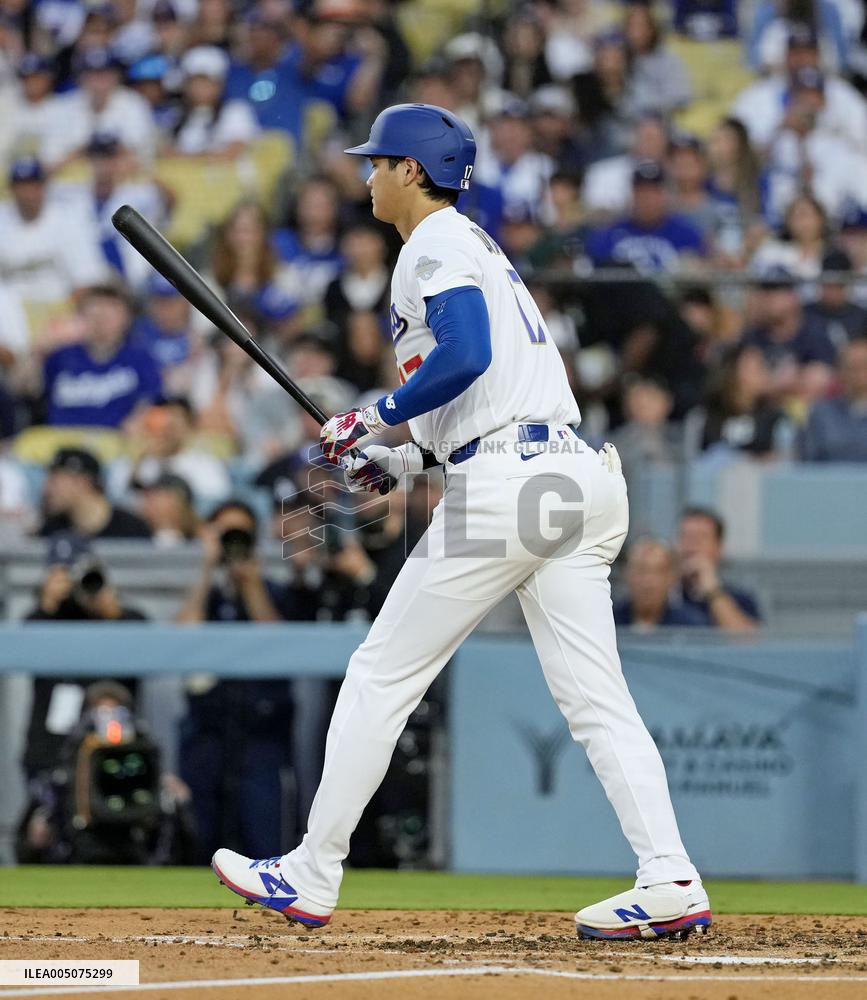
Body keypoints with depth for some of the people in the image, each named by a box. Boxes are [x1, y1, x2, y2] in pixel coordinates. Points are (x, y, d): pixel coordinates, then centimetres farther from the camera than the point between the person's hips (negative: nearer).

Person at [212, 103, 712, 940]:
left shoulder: (436, 246, -3)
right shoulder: (476, 246, 28)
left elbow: (466, 357, -20)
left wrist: (375, 420, -8)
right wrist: (405, 460, 21)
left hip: (504, 485, -9)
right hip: (581, 476, 9)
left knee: (382, 674, 1)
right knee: (594, 695, 1)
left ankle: (311, 877, 7)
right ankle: (670, 880, -13)